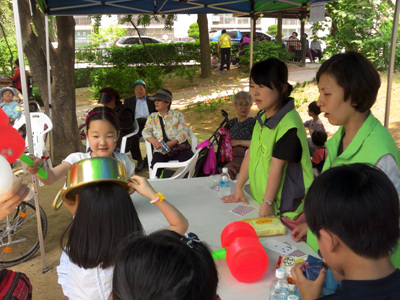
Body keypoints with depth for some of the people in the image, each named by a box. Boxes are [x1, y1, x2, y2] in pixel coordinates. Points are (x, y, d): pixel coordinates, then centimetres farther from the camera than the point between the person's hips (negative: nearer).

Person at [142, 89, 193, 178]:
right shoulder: (152, 117, 24)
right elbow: (146, 131, 12)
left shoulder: (177, 115, 15)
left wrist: (173, 142, -16)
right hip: (161, 150, 1)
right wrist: (153, 140, -12)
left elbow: (184, 132, 3)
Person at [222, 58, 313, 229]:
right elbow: (251, 154, 10)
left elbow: (277, 166, -20)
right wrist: (238, 188, 11)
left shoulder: (289, 124, -21)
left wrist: (267, 202, -17)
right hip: (261, 198, 8)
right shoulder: (262, 118, 6)